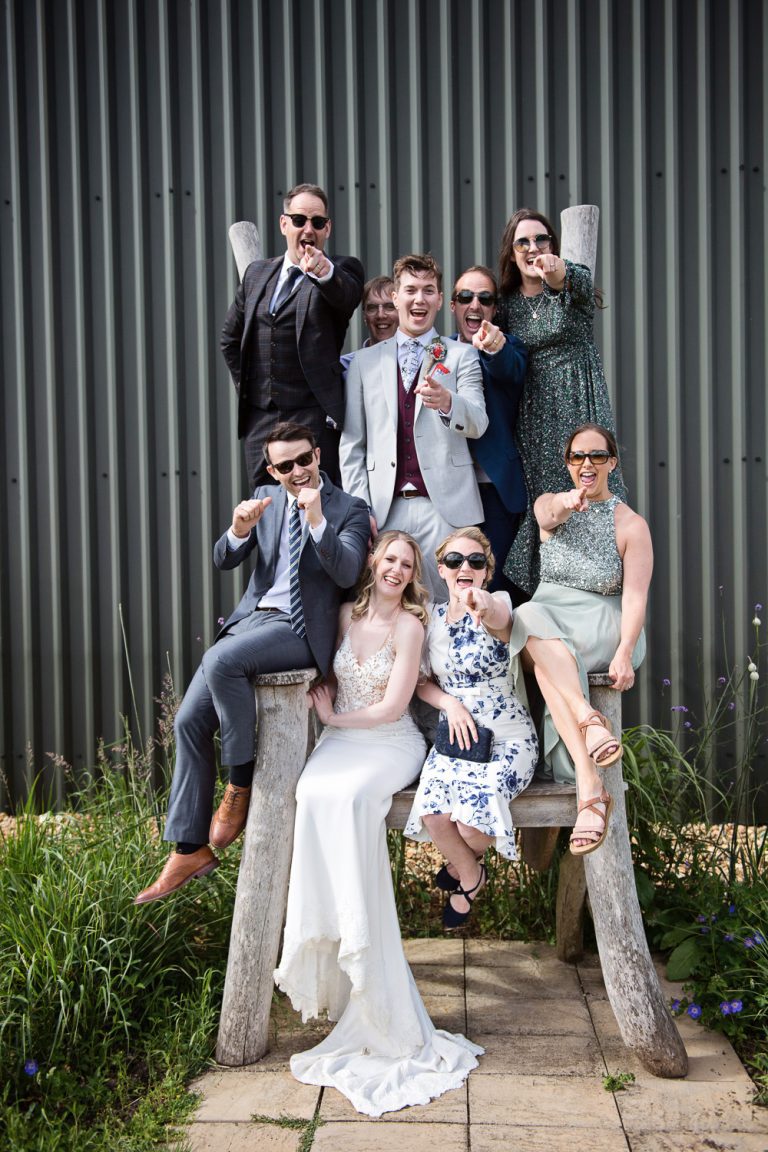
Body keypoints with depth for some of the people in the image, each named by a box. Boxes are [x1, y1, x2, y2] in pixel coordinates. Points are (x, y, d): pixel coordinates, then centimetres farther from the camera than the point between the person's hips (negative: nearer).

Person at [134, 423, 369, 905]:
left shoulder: (349, 509, -1)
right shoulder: (265, 499, 12)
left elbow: (347, 573, -16)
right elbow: (224, 561, 6)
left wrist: (317, 521, -30)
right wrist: (239, 531, -16)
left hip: (300, 630, -6)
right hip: (252, 618, 6)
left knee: (220, 660, -33)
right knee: (190, 720, -5)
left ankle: (240, 784, -14)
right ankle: (190, 850, 4)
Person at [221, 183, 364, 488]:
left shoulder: (342, 269, 2)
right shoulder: (257, 273, 15)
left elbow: (345, 294, -24)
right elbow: (230, 337, 25)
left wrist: (324, 270, -45)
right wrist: (245, 386, 15)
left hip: (313, 419, -4)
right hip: (259, 420, 5)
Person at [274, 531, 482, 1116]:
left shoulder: (409, 626, -7)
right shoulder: (346, 615, 8)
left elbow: (391, 707, -10)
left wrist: (332, 718, -1)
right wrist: (327, 708, 7)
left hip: (392, 745, -4)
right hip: (342, 740, 4)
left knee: (352, 796, -35)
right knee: (314, 795, -29)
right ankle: (321, 941, -24)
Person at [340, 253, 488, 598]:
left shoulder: (461, 356, 9)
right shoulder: (365, 361, 14)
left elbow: (477, 424, -4)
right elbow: (351, 443, 11)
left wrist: (447, 401, -26)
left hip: (444, 507, -1)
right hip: (384, 508, 2)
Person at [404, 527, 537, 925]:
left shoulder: (498, 604, -10)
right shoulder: (431, 617, 5)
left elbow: (496, 615, -37)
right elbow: (421, 680, 12)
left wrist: (479, 604, -63)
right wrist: (450, 702, -10)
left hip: (507, 739, -4)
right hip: (455, 735, 4)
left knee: (472, 820, -25)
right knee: (433, 815, -22)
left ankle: (466, 860, 17)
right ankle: (471, 876, 12)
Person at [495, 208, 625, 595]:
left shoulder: (574, 282, -1)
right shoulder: (507, 304, 10)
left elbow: (578, 280, -26)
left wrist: (556, 272, -50)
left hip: (579, 409, -3)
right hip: (533, 420, 3)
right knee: (538, 509, 0)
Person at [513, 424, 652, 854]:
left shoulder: (632, 525, 1)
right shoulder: (551, 504, 11)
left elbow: (636, 595, -11)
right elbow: (548, 514, -17)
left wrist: (624, 653, -28)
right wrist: (566, 503, -43)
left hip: (605, 627, -3)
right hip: (550, 620, 3)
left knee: (548, 661, -35)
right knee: (531, 615, -35)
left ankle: (588, 784, -40)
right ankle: (590, 721, -48)